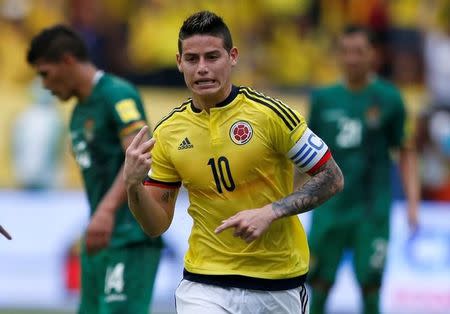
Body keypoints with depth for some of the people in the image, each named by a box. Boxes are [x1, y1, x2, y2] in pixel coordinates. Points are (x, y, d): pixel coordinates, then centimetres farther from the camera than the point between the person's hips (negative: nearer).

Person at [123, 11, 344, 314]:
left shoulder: (270, 113, -11)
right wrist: (133, 184, -17)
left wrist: (270, 212, -18)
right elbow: (157, 225, 4)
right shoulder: (168, 133, 0)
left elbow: (333, 178, -6)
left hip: (279, 284, -1)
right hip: (205, 287, 1)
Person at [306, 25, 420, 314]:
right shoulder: (323, 99, 7)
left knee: (370, 285, -5)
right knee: (319, 285, 1)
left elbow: (406, 152, 5)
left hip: (372, 211, -2)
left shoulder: (388, 99, 0)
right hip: (329, 209, 2)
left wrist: (412, 202, -3)